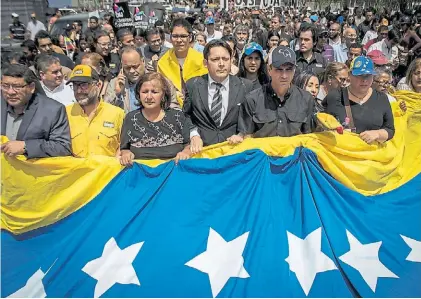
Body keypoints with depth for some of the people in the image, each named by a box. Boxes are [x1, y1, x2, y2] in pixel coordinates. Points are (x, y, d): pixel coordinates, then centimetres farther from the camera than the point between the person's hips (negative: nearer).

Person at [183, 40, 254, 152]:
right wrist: (194, 135, -7)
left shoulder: (246, 86, 5)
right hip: (202, 148, -1)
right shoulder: (192, 85, 6)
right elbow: (185, 115, 10)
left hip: (232, 146, 1)